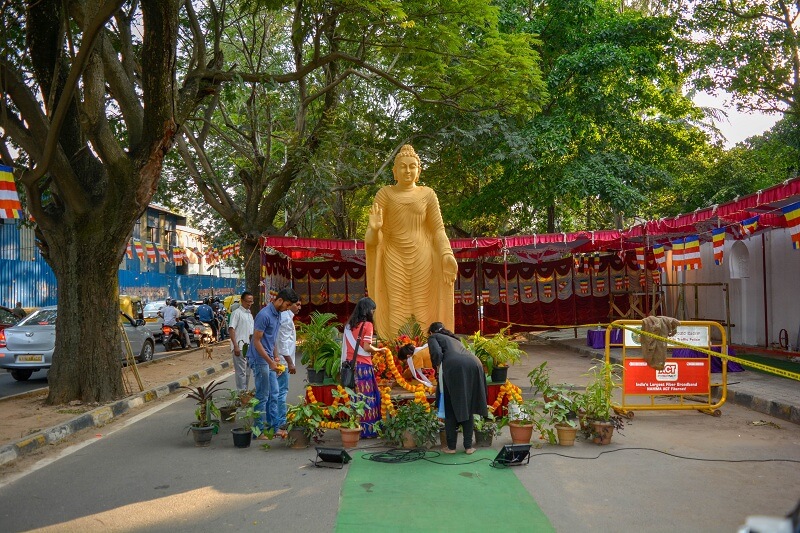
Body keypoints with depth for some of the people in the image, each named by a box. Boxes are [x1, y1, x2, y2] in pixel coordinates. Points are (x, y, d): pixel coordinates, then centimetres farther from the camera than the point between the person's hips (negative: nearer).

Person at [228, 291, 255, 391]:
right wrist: (235, 346, -22)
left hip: (249, 347, 8)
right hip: (240, 347, -8)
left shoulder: (250, 314, 18)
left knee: (247, 371, 13)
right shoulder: (237, 313, -8)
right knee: (241, 371, -8)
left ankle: (246, 391, 22)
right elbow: (231, 329, -15)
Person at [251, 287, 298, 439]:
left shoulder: (278, 314, 8)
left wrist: (275, 357, 14)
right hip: (260, 359, -9)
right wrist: (270, 362, -20)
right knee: (263, 396, -2)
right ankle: (259, 430, 7)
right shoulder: (264, 315, -20)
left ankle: (273, 426, 21)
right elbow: (256, 341, -20)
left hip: (269, 359, 9)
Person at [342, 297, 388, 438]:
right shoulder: (367, 325, -6)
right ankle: (368, 429, 3)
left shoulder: (348, 325, 11)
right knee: (367, 397, 1)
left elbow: (346, 346, 9)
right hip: (363, 366, -6)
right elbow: (366, 347, -13)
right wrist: (379, 350, 3)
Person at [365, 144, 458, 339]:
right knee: (397, 310, -5)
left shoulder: (427, 194, 6)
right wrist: (374, 228, -24)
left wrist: (447, 254, -13)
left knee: (421, 309, -1)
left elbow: (438, 229, 3)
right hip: (394, 257, -1)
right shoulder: (385, 194, 4)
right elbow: (372, 237, 0)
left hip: (422, 257, 1)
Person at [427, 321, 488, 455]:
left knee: (451, 409, 9)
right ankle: (468, 446, 18)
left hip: (454, 366, -5)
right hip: (474, 365, 6)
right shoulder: (454, 339, 39)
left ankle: (451, 446, 14)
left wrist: (436, 366, 20)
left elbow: (437, 353, 1)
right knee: (468, 408, 16)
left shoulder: (433, 337, 21)